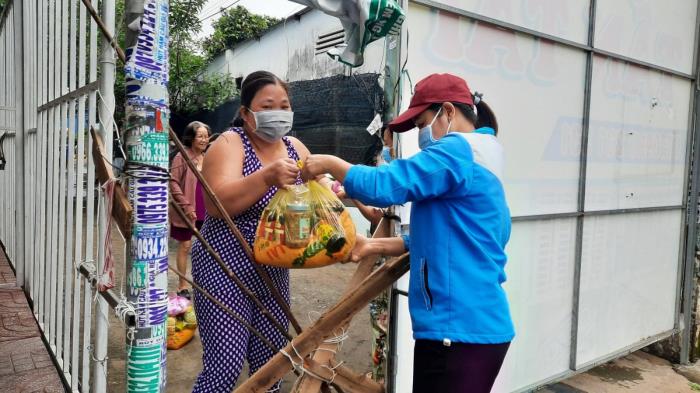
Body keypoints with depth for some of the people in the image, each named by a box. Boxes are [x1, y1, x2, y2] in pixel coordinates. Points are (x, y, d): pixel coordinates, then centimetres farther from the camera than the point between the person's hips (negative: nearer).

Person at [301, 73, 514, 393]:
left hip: (461, 328, -10)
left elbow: (382, 185, -22)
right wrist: (375, 245, 12)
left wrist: (329, 163, -6)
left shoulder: (456, 152, -13)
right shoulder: (474, 161, 17)